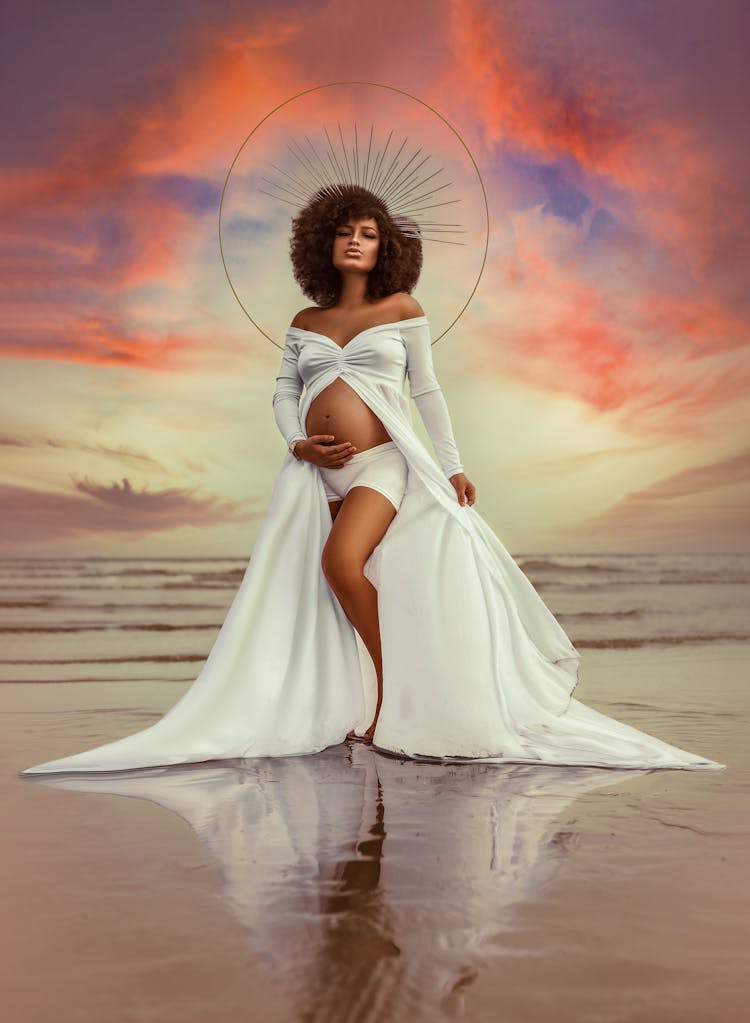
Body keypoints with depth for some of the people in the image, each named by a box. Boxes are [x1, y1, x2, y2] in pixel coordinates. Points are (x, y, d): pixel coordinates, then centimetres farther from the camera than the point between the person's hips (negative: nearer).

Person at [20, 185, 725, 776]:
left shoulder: (402, 311, 7)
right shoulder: (305, 322, 15)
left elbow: (427, 390, 9)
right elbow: (283, 391, 17)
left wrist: (452, 466, 6)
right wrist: (297, 442, -2)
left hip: (383, 462, -4)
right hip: (319, 469, 4)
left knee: (342, 560, -26)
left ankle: (390, 691, -10)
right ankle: (385, 690, 10)